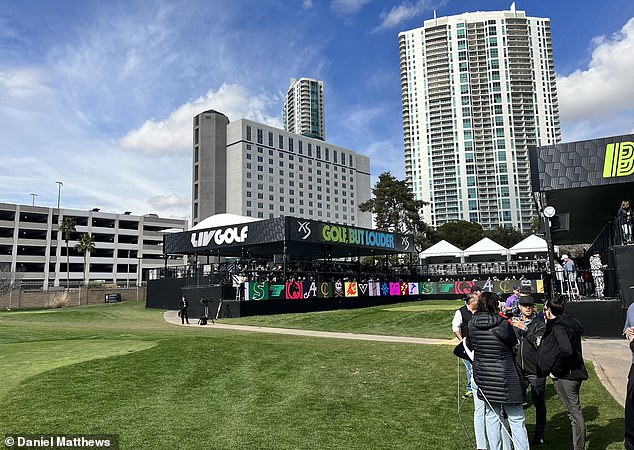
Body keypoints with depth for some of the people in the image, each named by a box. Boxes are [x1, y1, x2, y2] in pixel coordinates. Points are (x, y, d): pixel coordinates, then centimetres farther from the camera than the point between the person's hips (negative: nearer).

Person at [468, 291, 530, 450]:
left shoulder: (472, 324, -4)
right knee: (516, 419, 8)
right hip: (505, 377, -4)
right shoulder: (503, 323, -16)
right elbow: (514, 342, 0)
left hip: (484, 378, 4)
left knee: (492, 417, 16)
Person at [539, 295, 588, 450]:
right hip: (573, 373, 10)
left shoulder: (558, 327, -18)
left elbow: (566, 350, -30)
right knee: (574, 410, 16)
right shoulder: (568, 323, 11)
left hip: (565, 376, -10)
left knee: (574, 411, -1)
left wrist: (555, 371, -21)